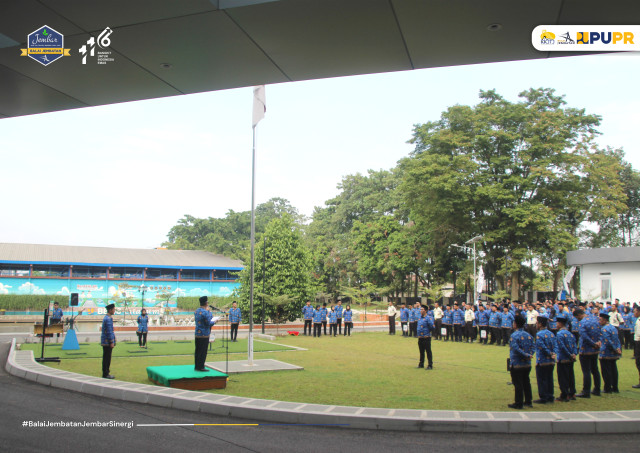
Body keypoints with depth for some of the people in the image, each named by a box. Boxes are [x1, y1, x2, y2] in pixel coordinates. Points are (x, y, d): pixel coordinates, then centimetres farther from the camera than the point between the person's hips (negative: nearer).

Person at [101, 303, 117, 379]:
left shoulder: (106, 318, 15)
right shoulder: (108, 319, -17)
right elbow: (109, 332, -20)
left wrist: (112, 342, 23)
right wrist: (111, 342, -18)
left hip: (105, 342, 10)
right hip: (107, 342, -10)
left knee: (106, 358, 13)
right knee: (107, 358, -4)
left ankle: (106, 373, 19)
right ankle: (105, 374, 0)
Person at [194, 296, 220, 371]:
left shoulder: (196, 311, 9)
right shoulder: (205, 312, -18)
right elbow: (209, 323, -18)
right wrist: (214, 321, 0)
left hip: (197, 334, 8)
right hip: (204, 335, -8)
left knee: (198, 351, 14)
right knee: (203, 352, -2)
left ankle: (197, 366, 20)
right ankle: (201, 367, 1)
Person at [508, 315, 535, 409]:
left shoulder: (514, 336, -14)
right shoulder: (529, 335, 7)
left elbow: (516, 348, -24)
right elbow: (533, 347, 5)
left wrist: (527, 355, -18)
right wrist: (529, 355, -7)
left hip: (516, 364, -7)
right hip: (527, 364, 7)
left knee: (518, 384, 0)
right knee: (526, 383, 16)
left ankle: (519, 404, 5)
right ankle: (528, 402, 24)